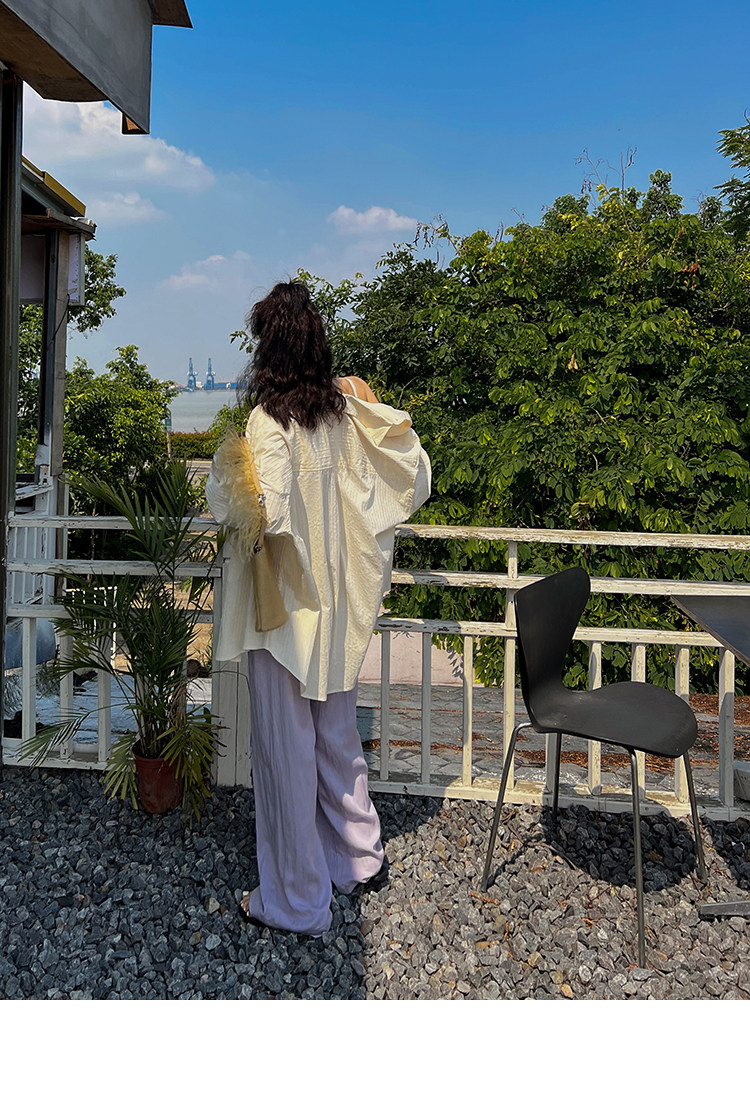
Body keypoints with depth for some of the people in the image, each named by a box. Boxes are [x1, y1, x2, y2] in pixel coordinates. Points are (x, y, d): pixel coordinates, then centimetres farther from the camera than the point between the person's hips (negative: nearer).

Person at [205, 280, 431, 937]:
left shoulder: (270, 419, -18)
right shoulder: (344, 406, 3)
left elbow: (267, 512, -27)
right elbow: (412, 474, 9)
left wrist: (221, 478, -9)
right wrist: (375, 407, 21)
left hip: (283, 606, -7)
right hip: (337, 605, 7)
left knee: (286, 750, 5)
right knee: (336, 736, 21)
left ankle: (296, 902, 20)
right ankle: (360, 858, 38)